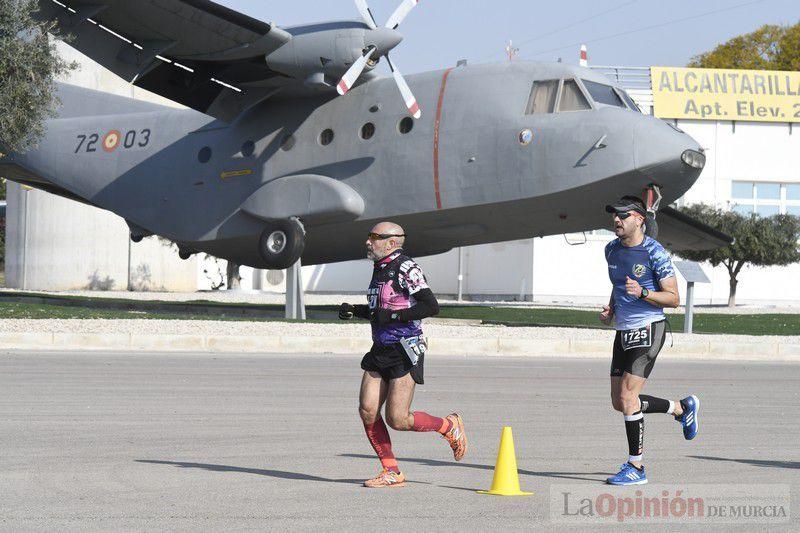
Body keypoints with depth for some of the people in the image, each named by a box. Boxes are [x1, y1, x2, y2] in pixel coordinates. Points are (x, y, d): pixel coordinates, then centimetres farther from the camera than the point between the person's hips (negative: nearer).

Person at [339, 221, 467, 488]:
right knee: (367, 411, -3)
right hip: (381, 351, 9)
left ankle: (449, 427, 15)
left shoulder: (406, 268, -13)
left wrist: (392, 316, -22)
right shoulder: (380, 269, 14)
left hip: (404, 351, -9)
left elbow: (431, 306, -20)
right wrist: (354, 310, 11)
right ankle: (391, 473, 6)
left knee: (397, 420, -10)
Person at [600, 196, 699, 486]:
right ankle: (682, 408, 29)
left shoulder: (654, 252, -12)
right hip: (623, 330, 8)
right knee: (619, 402, 8)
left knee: (627, 397, -14)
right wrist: (611, 309, 9)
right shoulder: (612, 249, 10)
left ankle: (636, 468, -4)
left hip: (648, 329, -8)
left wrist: (642, 293, -26)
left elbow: (673, 298, -10)